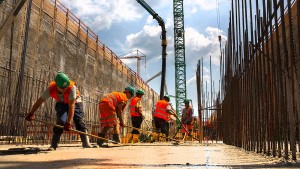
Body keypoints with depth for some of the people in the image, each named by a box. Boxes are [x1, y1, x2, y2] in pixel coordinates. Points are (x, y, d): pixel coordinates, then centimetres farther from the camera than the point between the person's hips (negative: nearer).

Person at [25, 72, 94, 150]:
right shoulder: (50, 89, -31)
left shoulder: (72, 87, -40)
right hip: (61, 103, 2)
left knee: (80, 122, -12)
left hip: (75, 102, -2)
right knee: (59, 122, -11)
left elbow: (71, 106, -39)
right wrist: (31, 113, -9)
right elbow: (39, 101, -16)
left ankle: (86, 143, -8)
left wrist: (68, 122, -40)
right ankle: (54, 145, -3)